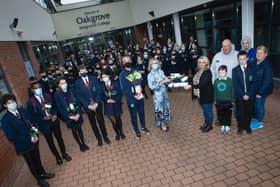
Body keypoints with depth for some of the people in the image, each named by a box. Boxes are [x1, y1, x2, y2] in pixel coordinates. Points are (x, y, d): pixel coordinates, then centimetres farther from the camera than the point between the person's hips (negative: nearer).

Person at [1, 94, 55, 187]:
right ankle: (40, 180, 41)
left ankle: (43, 173, 50)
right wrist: (29, 139, -24)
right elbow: (11, 138, -22)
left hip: (33, 140, 5)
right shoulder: (5, 120, -22)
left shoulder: (21, 110, -5)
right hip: (24, 145, -4)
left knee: (37, 159, 25)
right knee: (31, 163, 18)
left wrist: (34, 129, -11)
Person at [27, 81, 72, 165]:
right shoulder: (31, 102, -14)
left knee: (59, 138, 17)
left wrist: (55, 115, -11)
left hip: (54, 121, 3)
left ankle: (64, 153, 39)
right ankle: (57, 157, 38)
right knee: (50, 142, 16)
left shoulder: (47, 96, -3)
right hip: (44, 124, -2)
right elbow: (32, 117, -10)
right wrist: (43, 118, -21)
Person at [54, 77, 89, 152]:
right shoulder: (57, 94, -10)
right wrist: (69, 116, -13)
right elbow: (60, 108, -9)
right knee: (74, 131, 11)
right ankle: (80, 145, 30)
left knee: (79, 128, 14)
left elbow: (77, 102, -2)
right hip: (68, 116, -2)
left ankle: (83, 143, 31)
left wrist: (78, 113, -12)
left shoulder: (71, 90, -4)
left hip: (77, 114, 2)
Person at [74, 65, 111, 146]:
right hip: (87, 106, 0)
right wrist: (88, 105, -13)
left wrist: (96, 103, -14)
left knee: (101, 121, 11)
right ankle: (99, 138, 29)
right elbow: (79, 96, -6)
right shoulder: (77, 83, -5)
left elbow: (99, 91, -4)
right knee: (93, 123, 13)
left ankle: (105, 136, 29)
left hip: (97, 104, 0)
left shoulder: (93, 78, -2)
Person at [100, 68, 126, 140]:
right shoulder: (102, 85, -3)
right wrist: (107, 100, -17)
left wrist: (115, 100, -18)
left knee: (118, 119, 14)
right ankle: (117, 134, 29)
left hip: (116, 104, 0)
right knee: (113, 121, 5)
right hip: (108, 106, 1)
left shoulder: (115, 83, -7)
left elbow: (120, 93, -6)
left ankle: (121, 132, 36)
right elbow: (102, 96, 1)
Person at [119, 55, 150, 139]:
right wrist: (134, 96, -18)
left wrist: (140, 91, -9)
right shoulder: (122, 74, -9)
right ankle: (137, 131, 29)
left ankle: (143, 127, 40)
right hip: (131, 98, -4)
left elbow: (141, 81, 7)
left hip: (140, 96, 4)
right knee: (134, 115, 10)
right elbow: (124, 89, -13)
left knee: (142, 112, 18)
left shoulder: (135, 71, 6)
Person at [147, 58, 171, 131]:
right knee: (160, 109, 7)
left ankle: (163, 123, 36)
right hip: (158, 94, -6)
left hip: (164, 93, 6)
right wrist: (162, 82, -24)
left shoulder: (161, 71, 0)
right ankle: (161, 124, 28)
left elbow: (165, 79, 10)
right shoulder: (150, 75, -15)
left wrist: (167, 80, -14)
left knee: (165, 108, 16)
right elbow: (152, 87, -21)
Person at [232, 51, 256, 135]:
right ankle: (240, 127, 23)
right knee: (240, 113, 6)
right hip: (239, 96, -1)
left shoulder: (252, 69, 1)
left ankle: (247, 126, 29)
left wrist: (248, 94, -12)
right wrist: (243, 94, -13)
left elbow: (253, 83, -2)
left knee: (249, 113, 9)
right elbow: (235, 85, -6)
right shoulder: (235, 70, -1)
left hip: (250, 96, 1)